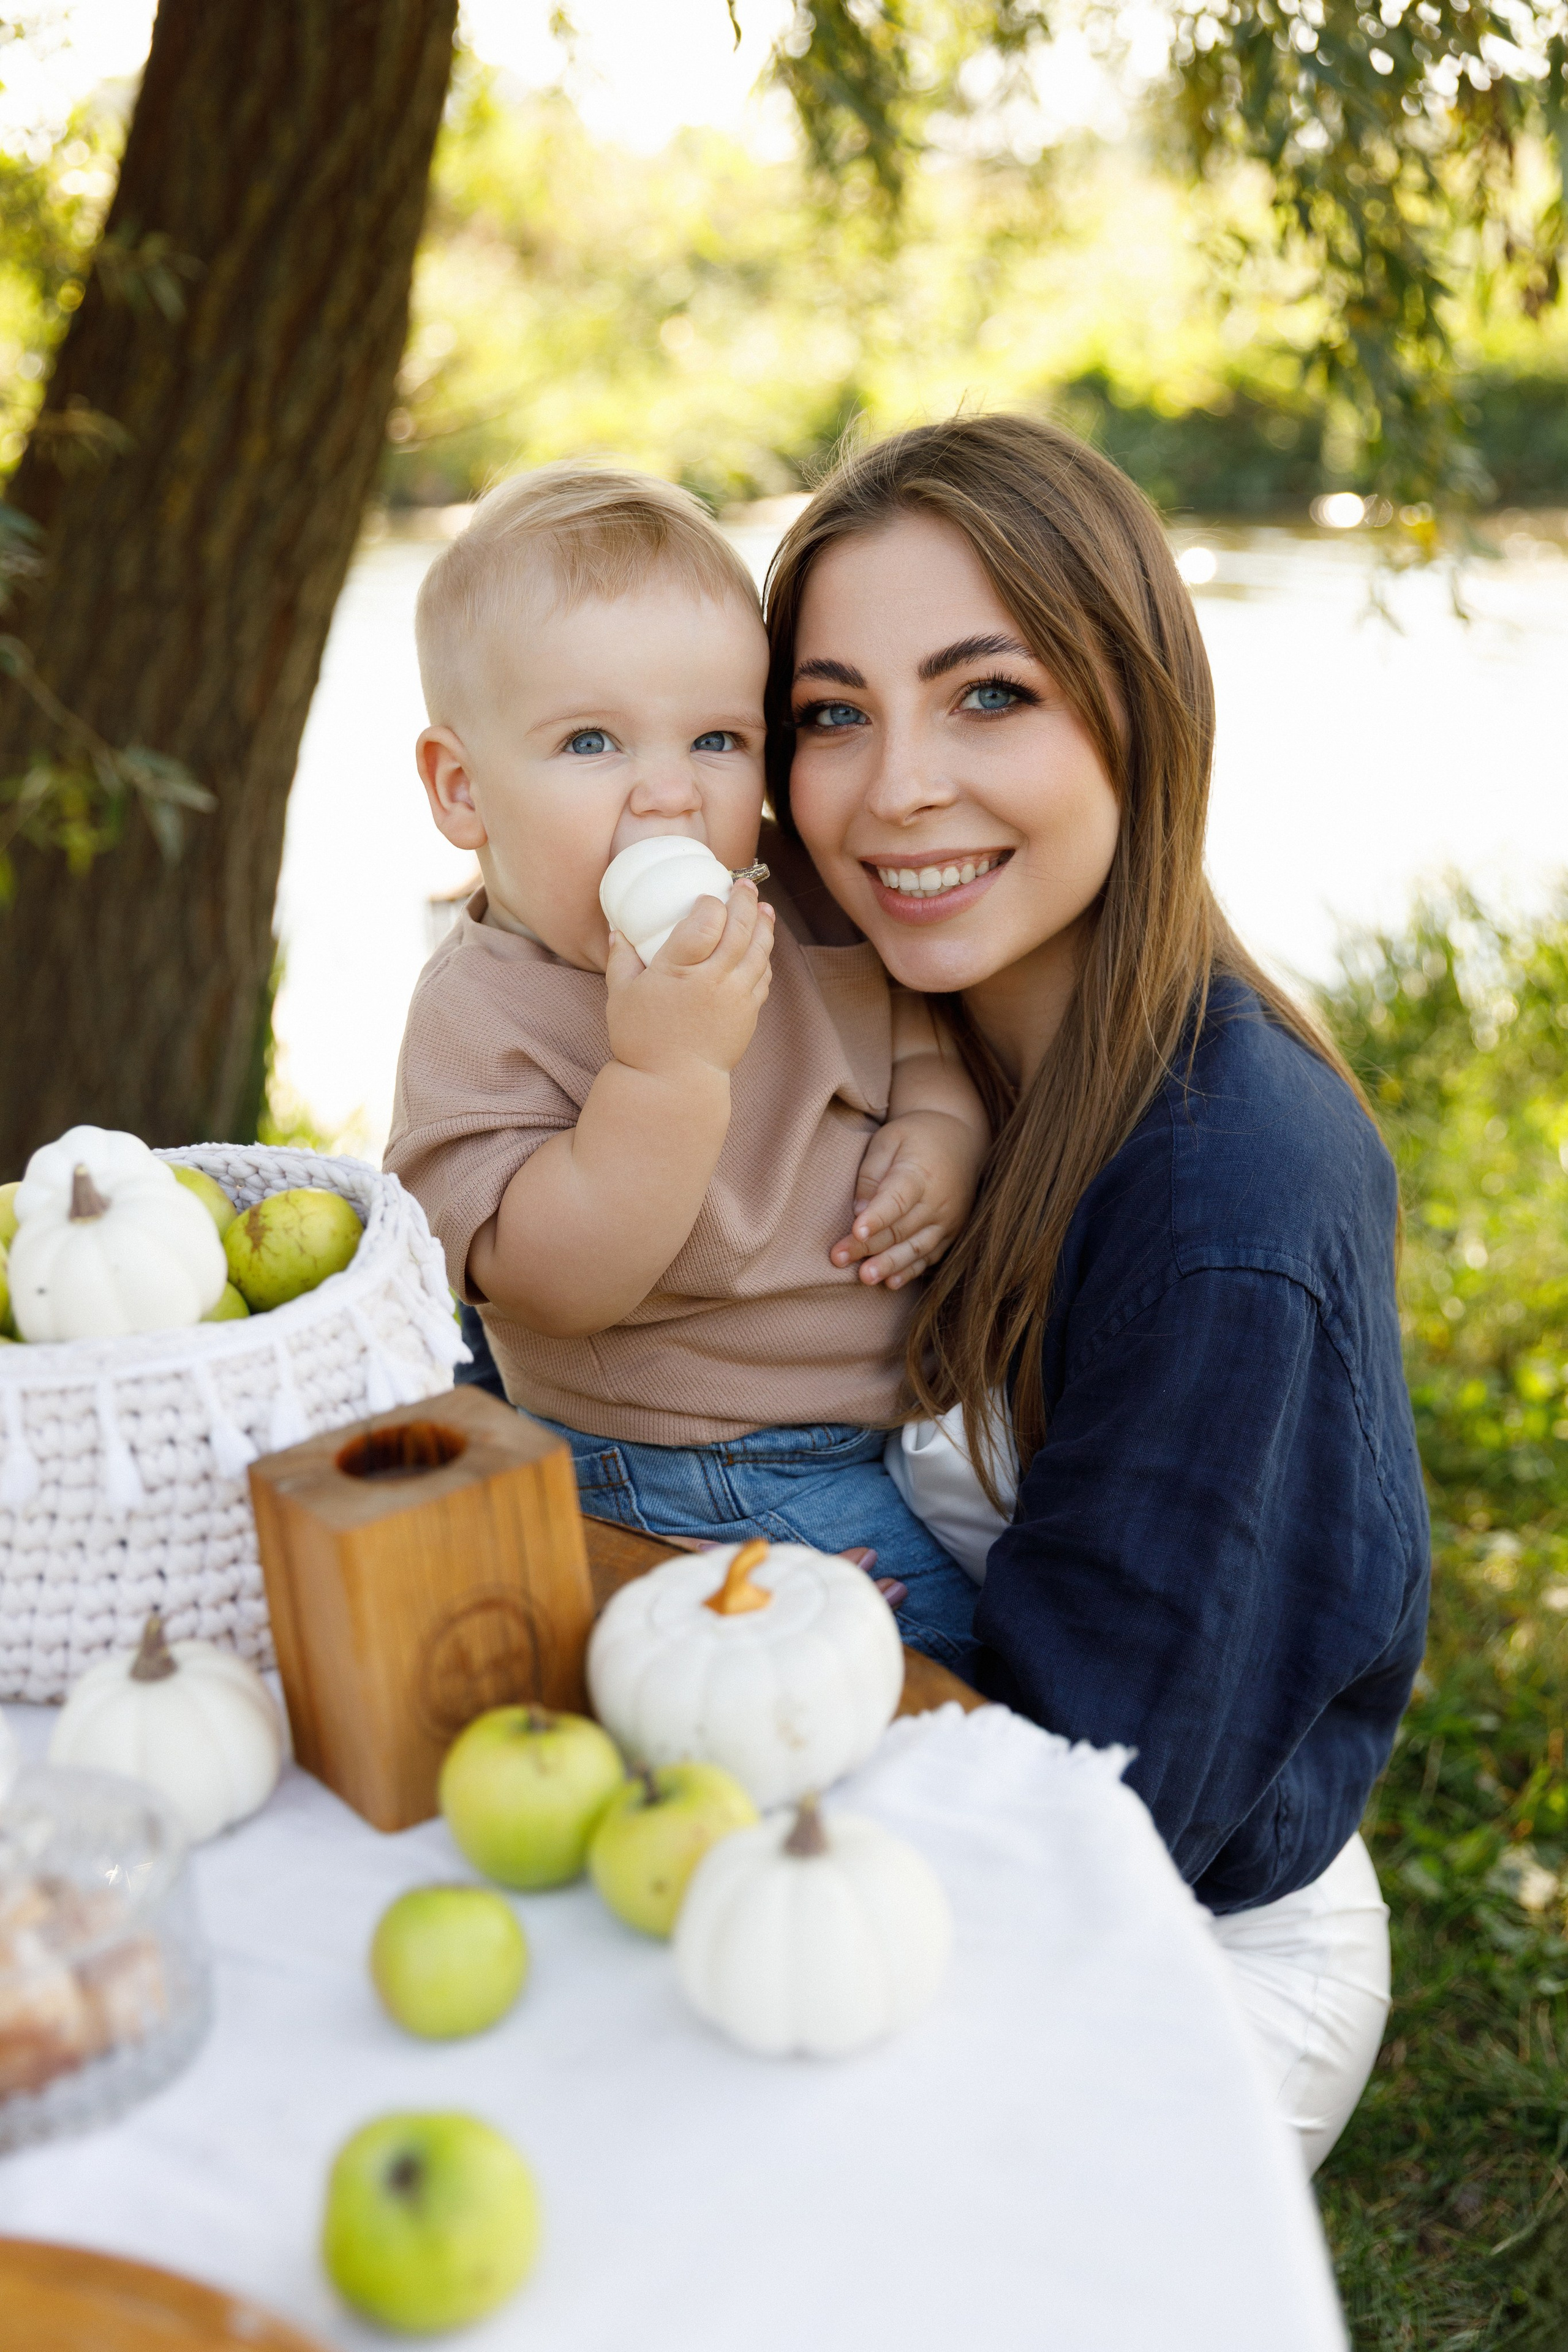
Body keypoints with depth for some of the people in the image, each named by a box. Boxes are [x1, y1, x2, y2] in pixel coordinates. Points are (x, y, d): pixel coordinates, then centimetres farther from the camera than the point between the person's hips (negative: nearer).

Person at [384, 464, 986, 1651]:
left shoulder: (807, 925, -1)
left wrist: (944, 1130, -6)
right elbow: (558, 1286, -27)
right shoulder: (480, 1013, -18)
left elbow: (916, 1022, 17)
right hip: (660, 1498, -5)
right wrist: (665, 1065, -38)